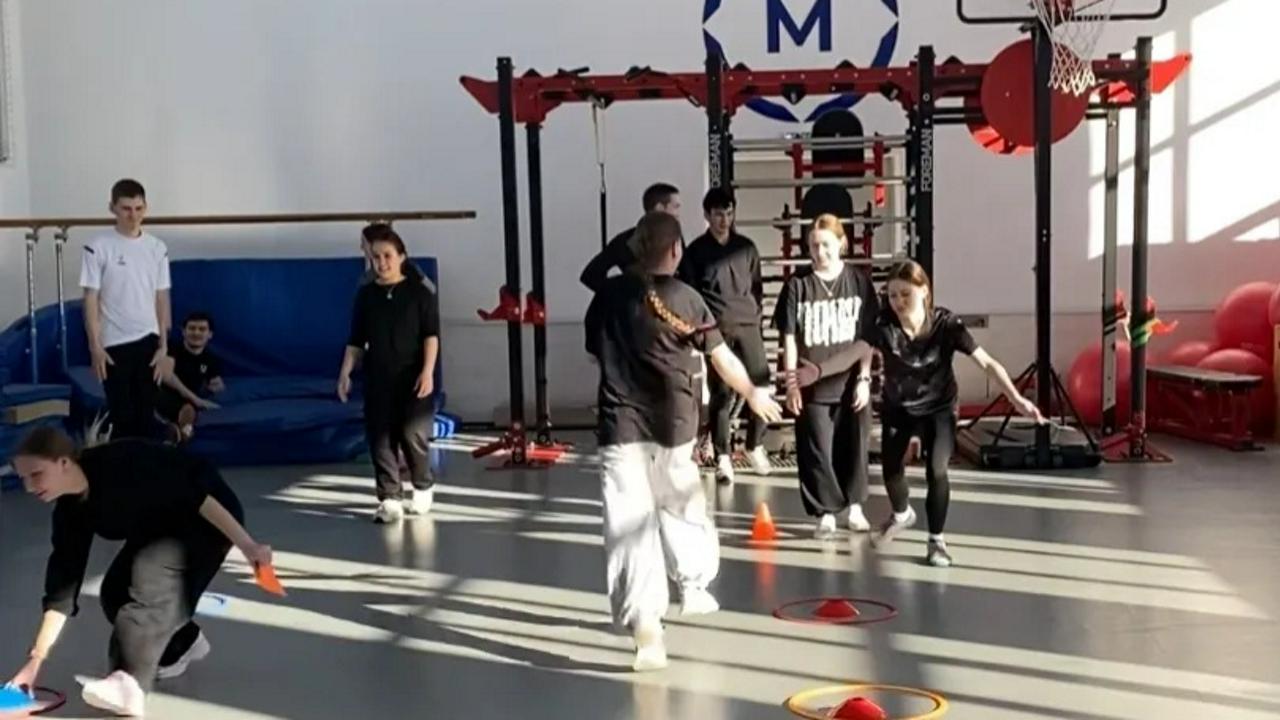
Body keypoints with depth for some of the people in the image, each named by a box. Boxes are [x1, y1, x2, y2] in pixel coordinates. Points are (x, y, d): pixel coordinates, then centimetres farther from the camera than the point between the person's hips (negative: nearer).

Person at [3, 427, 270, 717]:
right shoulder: (71, 511, -8)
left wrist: (246, 545, -32)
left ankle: (130, 683, -31)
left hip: (209, 520, -8)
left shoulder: (118, 464, -32)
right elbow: (63, 585, -5)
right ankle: (183, 643, 23)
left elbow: (194, 496, -32)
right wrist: (36, 660, -8)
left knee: (150, 574, -29)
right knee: (116, 592, -3)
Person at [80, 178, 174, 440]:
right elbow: (91, 299, -5)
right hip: (115, 344, -3)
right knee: (121, 414, 2)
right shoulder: (98, 247, -6)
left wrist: (163, 346, 4)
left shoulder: (157, 248, 5)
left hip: (148, 341, 3)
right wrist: (95, 346, -9)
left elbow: (162, 299, 7)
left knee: (146, 413, 8)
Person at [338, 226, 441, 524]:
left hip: (412, 377, -3)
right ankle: (390, 499, 2)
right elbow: (356, 341, 12)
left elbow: (431, 335, -5)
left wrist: (427, 371, -15)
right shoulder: (365, 295, 8)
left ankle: (423, 487, 20)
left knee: (412, 432, -5)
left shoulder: (419, 293, -1)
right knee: (380, 438, -2)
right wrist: (345, 373, 4)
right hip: (377, 379, 3)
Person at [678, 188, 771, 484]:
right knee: (722, 392, -5)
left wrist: (754, 312, 8)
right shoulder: (696, 251, 1)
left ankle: (755, 446, 19)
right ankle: (722, 457, 3)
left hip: (748, 324, 3)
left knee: (760, 385, -2)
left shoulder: (746, 247, 11)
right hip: (717, 328, -3)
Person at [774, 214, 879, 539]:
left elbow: (868, 335, 3)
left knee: (853, 446, 10)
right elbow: (789, 338, -2)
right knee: (816, 451, 2)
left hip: (850, 382, 1)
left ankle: (855, 505, 29)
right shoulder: (797, 284, -4)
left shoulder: (858, 281, -1)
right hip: (812, 385, -1)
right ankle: (826, 513, 15)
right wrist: (791, 383, -5)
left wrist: (864, 378, -2)